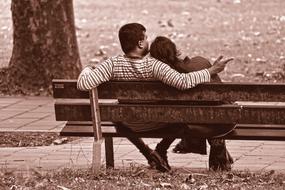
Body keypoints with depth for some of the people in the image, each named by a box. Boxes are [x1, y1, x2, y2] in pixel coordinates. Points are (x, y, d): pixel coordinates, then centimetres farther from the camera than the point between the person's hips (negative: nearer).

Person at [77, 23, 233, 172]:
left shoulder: (113, 64, -25)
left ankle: (146, 152, 20)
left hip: (130, 125, 1)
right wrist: (211, 71, -29)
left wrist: (87, 69, -11)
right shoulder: (153, 65, -31)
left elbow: (83, 84, -33)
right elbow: (183, 82, -40)